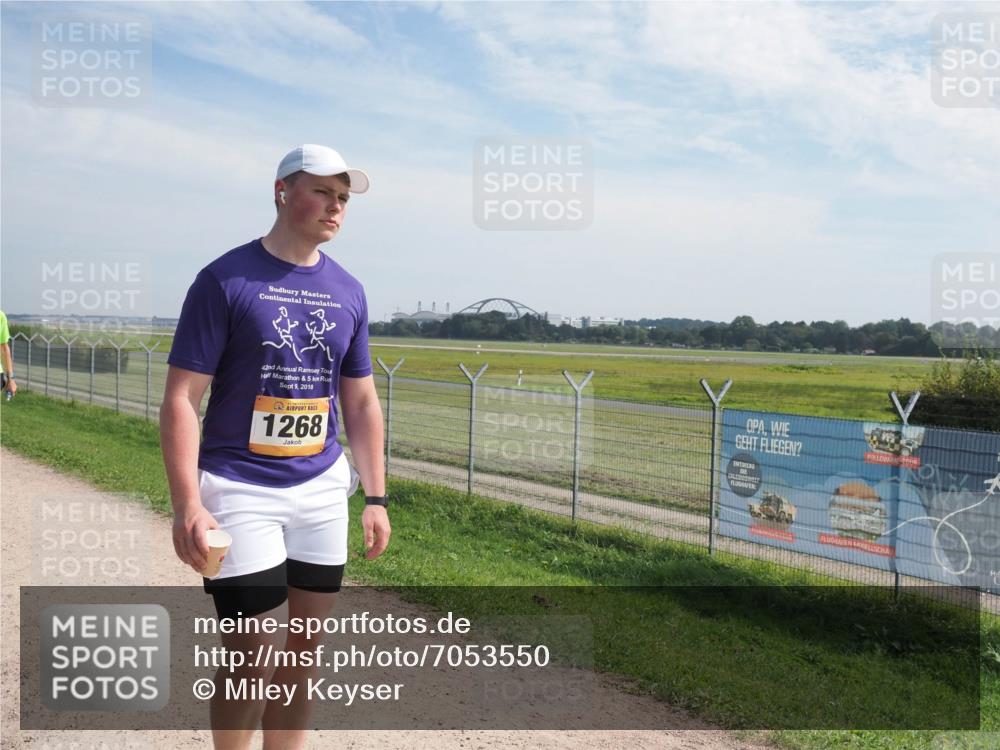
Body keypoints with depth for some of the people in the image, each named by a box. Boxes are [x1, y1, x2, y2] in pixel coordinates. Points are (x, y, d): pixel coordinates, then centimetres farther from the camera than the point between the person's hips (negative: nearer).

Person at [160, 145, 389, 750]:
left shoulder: (349, 292, 8)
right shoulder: (226, 279, -7)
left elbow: (361, 403, 12)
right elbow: (181, 400, -10)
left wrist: (375, 497, 7)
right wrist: (188, 506, -19)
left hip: (322, 489, 5)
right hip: (240, 490, -5)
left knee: (303, 648, 12)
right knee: (253, 654, -3)